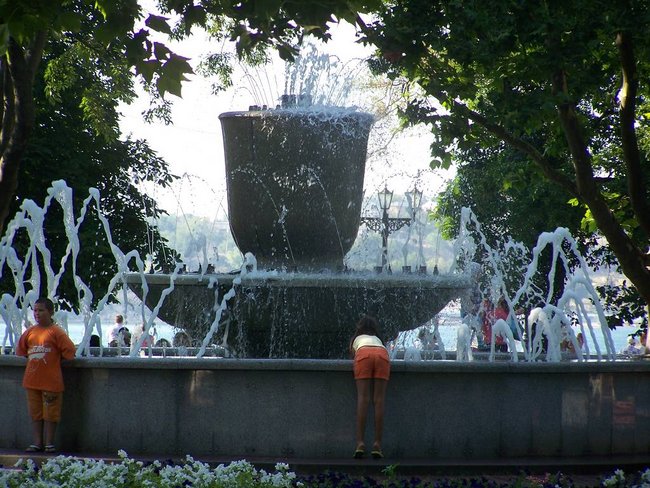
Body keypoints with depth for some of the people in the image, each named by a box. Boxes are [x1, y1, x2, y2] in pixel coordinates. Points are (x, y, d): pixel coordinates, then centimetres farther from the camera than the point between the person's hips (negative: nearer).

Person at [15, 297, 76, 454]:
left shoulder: (56, 332, -8)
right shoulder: (30, 331, 8)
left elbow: (69, 351, -9)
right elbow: (20, 350, 20)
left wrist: (54, 360, -1)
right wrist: (31, 359, 10)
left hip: (51, 381, -5)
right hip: (32, 380, 5)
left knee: (50, 413, 1)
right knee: (35, 413, 9)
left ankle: (49, 443, 9)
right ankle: (37, 442, 15)